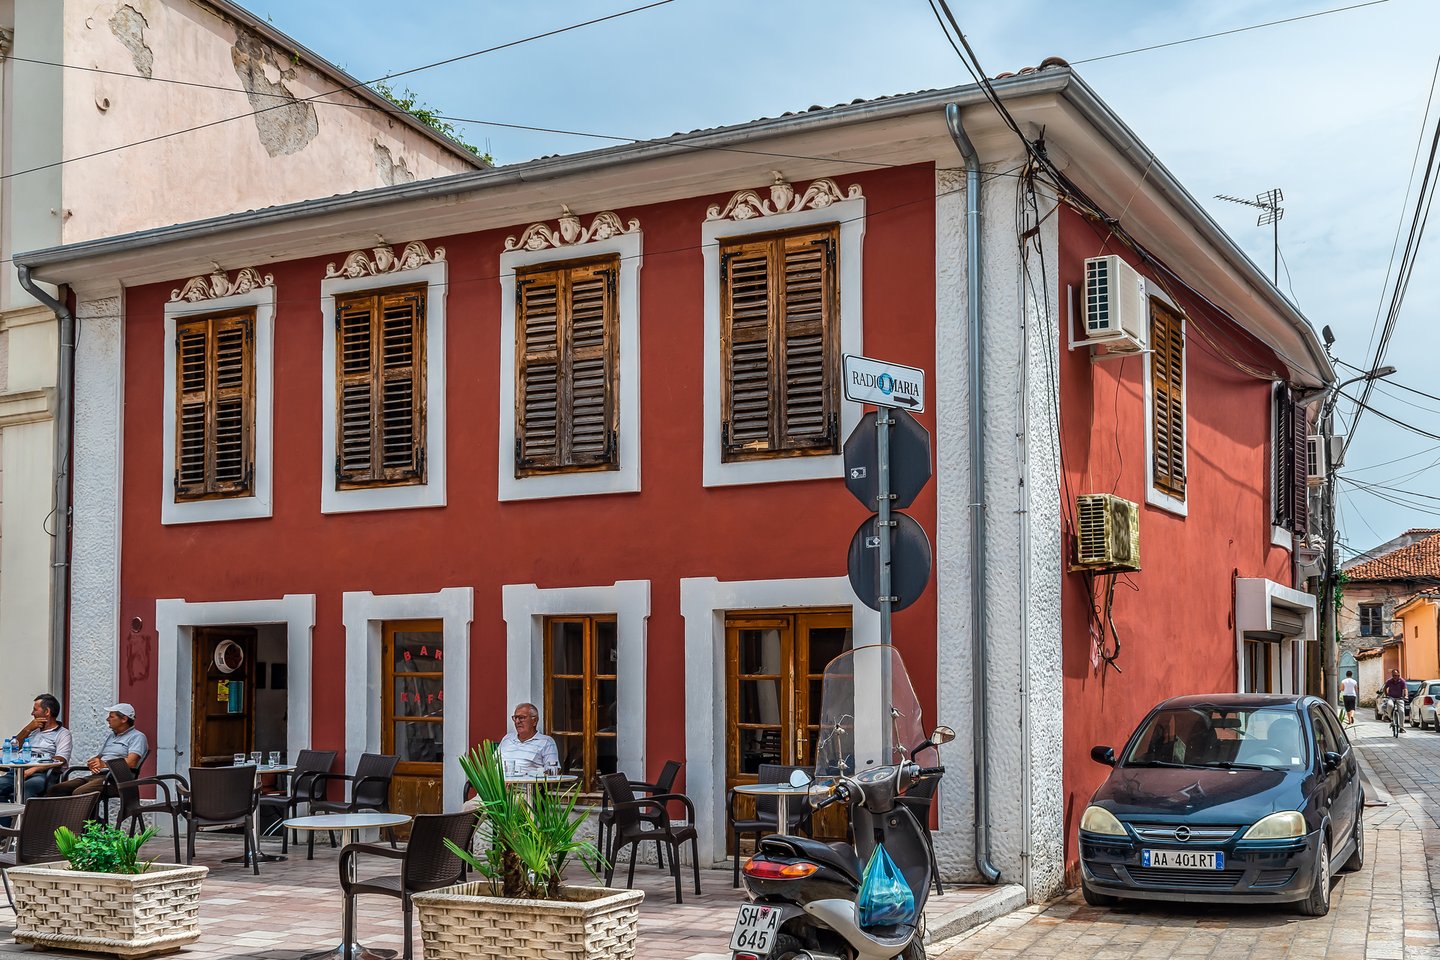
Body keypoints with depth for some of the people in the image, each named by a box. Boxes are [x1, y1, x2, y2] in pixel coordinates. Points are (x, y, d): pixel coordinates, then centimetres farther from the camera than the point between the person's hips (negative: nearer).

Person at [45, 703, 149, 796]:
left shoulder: (137, 737, 1)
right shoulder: (110, 736, 29)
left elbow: (131, 763, -14)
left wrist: (105, 764, -9)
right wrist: (92, 763, 3)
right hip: (96, 775, 9)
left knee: (78, 793, -34)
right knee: (55, 790, -12)